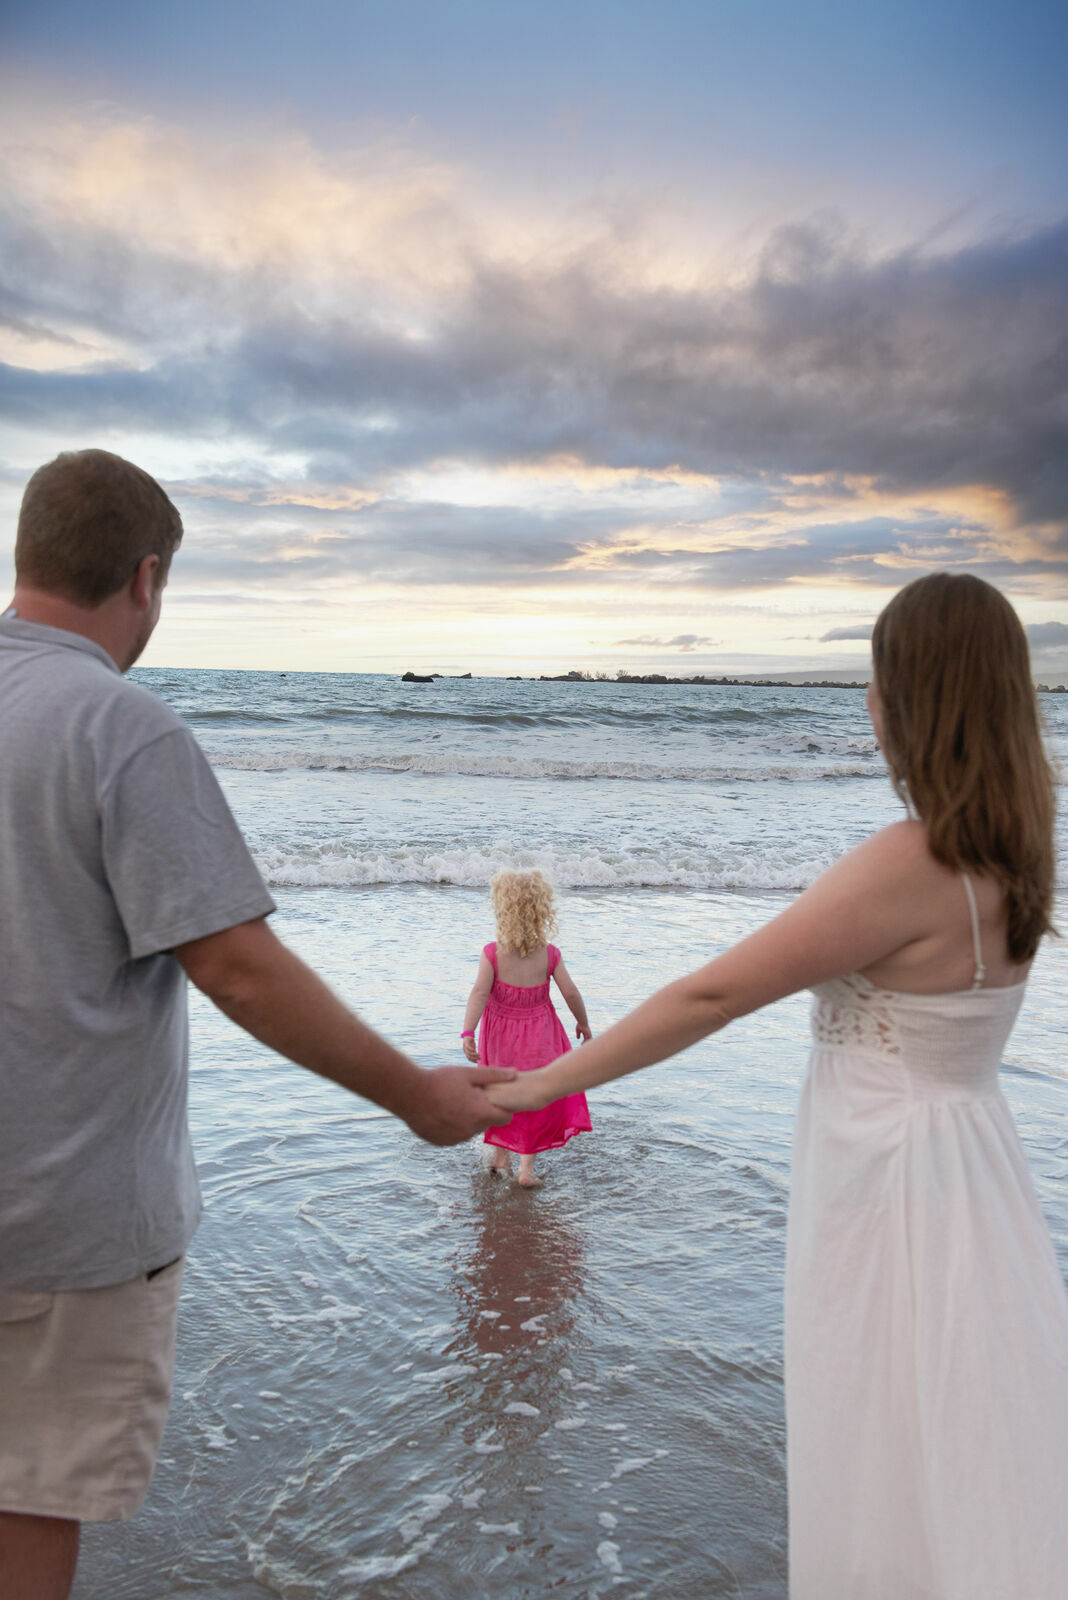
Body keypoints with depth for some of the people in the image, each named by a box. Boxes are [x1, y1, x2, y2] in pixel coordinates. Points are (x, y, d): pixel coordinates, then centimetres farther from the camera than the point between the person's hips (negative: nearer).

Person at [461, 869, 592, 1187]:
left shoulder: (492, 954, -17)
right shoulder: (549, 955, -13)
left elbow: (479, 994, -24)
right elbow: (570, 993, -9)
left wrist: (467, 1033, -27)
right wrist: (583, 1023, 7)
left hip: (500, 1033, 0)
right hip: (539, 1034, 0)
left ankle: (500, 1155, 32)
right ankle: (527, 1165, 8)